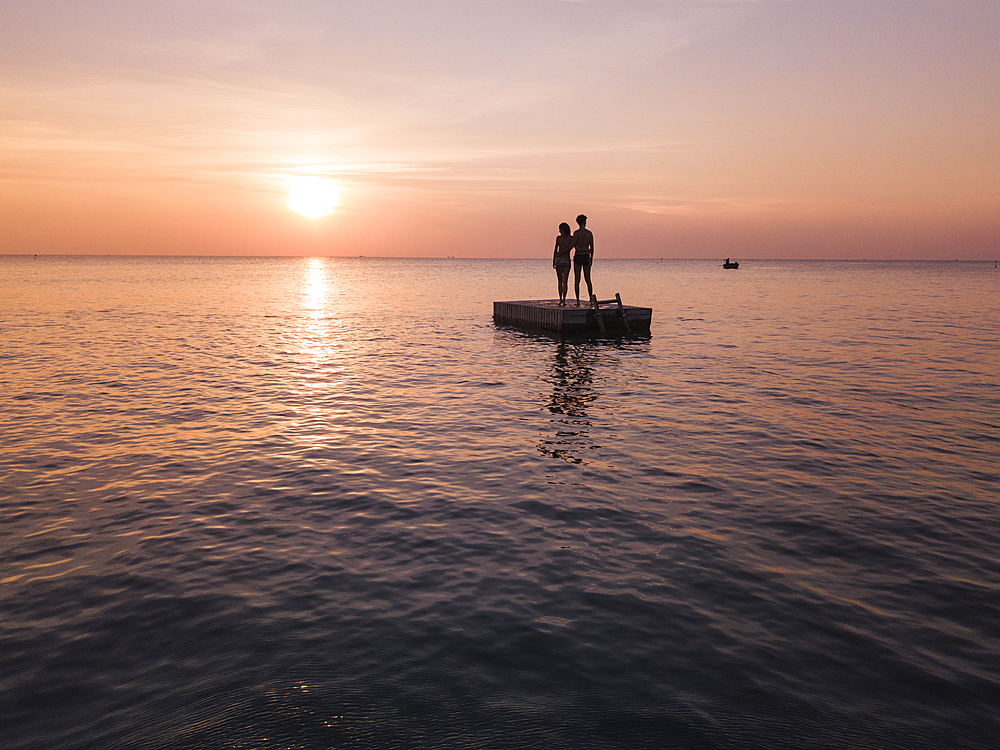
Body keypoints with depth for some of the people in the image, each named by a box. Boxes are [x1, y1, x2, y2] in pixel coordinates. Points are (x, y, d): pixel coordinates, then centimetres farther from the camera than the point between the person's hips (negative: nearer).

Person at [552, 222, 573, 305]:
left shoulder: (558, 238, -4)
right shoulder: (572, 238, 0)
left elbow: (555, 251, -3)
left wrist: (553, 262, 2)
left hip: (558, 261, -1)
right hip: (567, 261, 1)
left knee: (560, 281, 11)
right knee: (565, 281, 2)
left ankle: (560, 299, 8)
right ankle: (564, 300, -6)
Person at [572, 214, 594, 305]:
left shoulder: (576, 232, -9)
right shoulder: (590, 233, 3)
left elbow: (573, 244, -20)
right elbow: (592, 248, 7)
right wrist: (591, 259, 15)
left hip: (578, 257, -3)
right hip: (586, 257, 3)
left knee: (577, 280, 1)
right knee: (588, 280, 11)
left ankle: (578, 301, -2)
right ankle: (591, 299, 7)